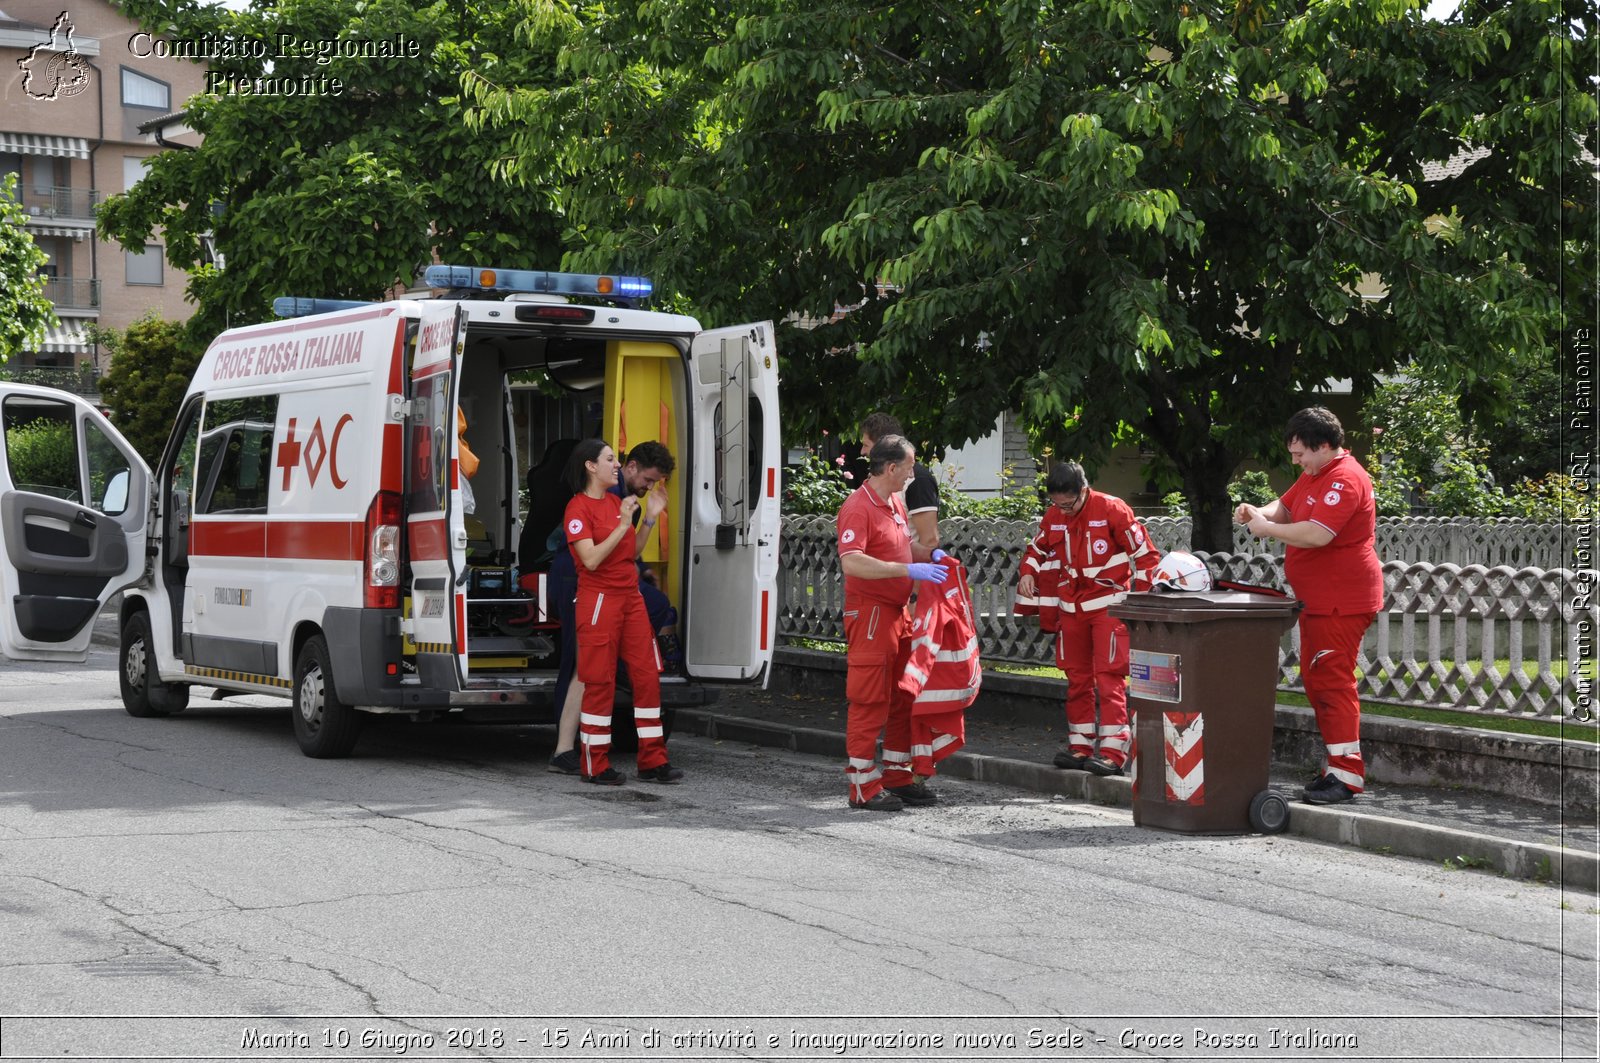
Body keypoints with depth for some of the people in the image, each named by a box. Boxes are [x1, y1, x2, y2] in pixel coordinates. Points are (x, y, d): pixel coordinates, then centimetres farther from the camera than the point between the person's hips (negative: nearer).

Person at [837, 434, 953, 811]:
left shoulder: (895, 503, 14)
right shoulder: (858, 507, -16)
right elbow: (851, 562, -29)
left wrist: (930, 554, 10)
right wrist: (909, 569, -31)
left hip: (897, 611, 10)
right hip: (870, 613, -10)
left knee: (903, 697, 14)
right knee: (869, 700, -5)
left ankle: (899, 776, 23)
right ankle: (864, 785, 0)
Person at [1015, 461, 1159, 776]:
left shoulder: (1112, 510, -13)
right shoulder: (1053, 517, 2)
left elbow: (1145, 554, -9)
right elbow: (1037, 550, 20)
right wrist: (1028, 573, -1)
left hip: (1108, 605, -6)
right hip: (1071, 606, 6)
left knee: (1109, 676, -10)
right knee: (1077, 677, 10)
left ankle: (1113, 751, -12)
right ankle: (1081, 746, 17)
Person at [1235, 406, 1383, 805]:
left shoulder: (1345, 480, -19)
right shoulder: (1314, 474, 15)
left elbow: (1317, 534, -29)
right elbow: (1286, 507, 23)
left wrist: (1267, 529, -17)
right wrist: (1259, 513, 1)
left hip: (1341, 601, -11)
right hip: (1318, 600, 11)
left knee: (1333, 682, -12)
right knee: (1315, 679, 13)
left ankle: (1346, 775, -11)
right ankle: (1338, 764, 19)